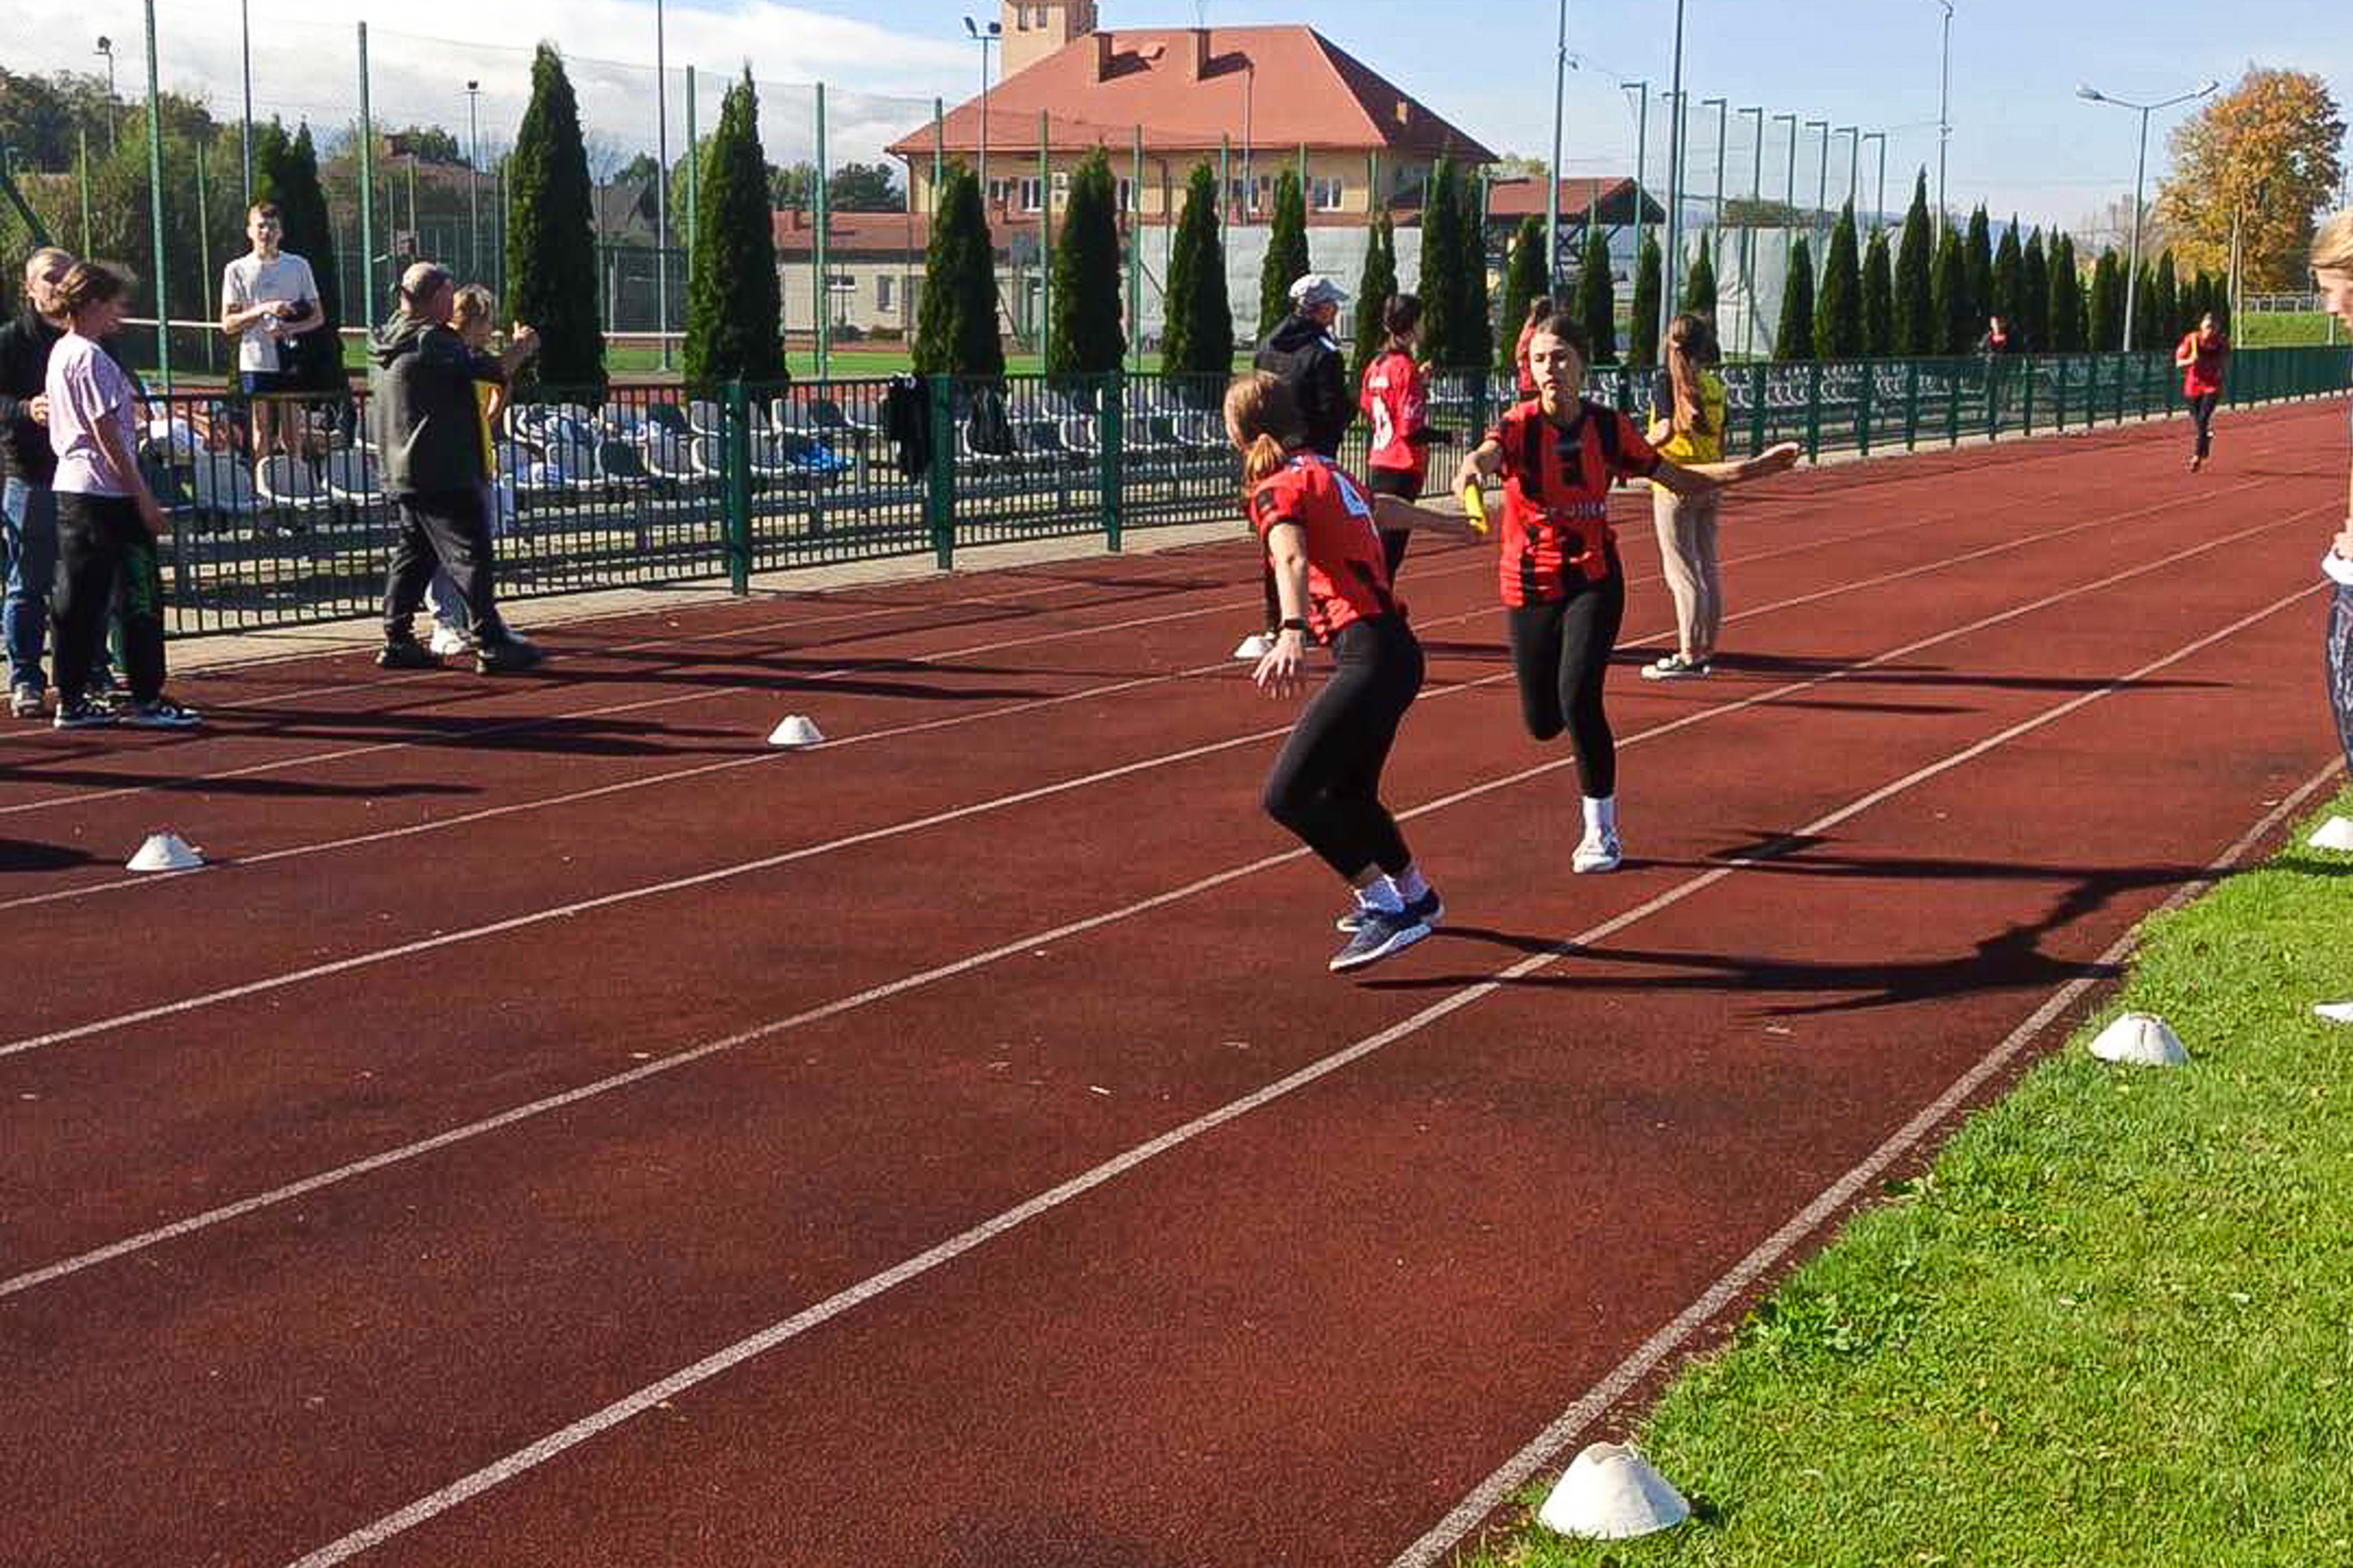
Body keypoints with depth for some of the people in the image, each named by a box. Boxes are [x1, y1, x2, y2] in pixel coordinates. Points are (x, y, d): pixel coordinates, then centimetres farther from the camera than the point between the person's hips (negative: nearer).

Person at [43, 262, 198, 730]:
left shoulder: (61, 352, 14)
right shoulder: (91, 358, -14)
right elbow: (106, 434, -16)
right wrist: (143, 497, -15)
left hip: (70, 488, 10)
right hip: (108, 493, -10)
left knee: (78, 599, 10)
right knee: (141, 595, -2)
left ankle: (72, 701, 12)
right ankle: (146, 700, 1)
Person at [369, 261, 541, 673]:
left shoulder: (384, 342, 12)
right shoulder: (432, 342, -16)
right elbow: (495, 369, -15)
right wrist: (522, 347, 4)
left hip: (400, 475, 9)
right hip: (442, 475, -9)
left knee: (412, 554, 15)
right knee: (470, 555, -6)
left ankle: (397, 641, 16)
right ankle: (492, 645, -5)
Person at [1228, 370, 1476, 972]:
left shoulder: (1275, 488, -5)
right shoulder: (1325, 470, 19)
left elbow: (1292, 561, -26)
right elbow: (1384, 508, 38)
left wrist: (1291, 633, -43)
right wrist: (1448, 523, 58)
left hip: (1369, 653, -9)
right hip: (1395, 648, 9)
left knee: (1287, 795, -13)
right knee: (1347, 793, 24)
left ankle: (1389, 908, -11)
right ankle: (1413, 896, 43)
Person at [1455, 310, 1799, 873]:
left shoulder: (1608, 427, -3)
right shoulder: (1519, 425, -12)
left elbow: (1678, 478, 9)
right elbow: (1488, 453, -37)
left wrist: (1755, 467, 3)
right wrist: (1472, 467, -62)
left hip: (1594, 580, 0)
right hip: (1530, 586, 0)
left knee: (1578, 697, -19)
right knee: (1542, 722, 3)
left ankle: (1602, 832, -3)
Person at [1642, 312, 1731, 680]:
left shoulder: (1669, 380, -12)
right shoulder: (1716, 384, 7)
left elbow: (1666, 431, -23)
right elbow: (1721, 440, 13)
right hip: (1708, 484, 7)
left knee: (1682, 572, -5)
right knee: (1708, 569, 12)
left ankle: (1689, 657, -5)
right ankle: (1706, 652, 18)